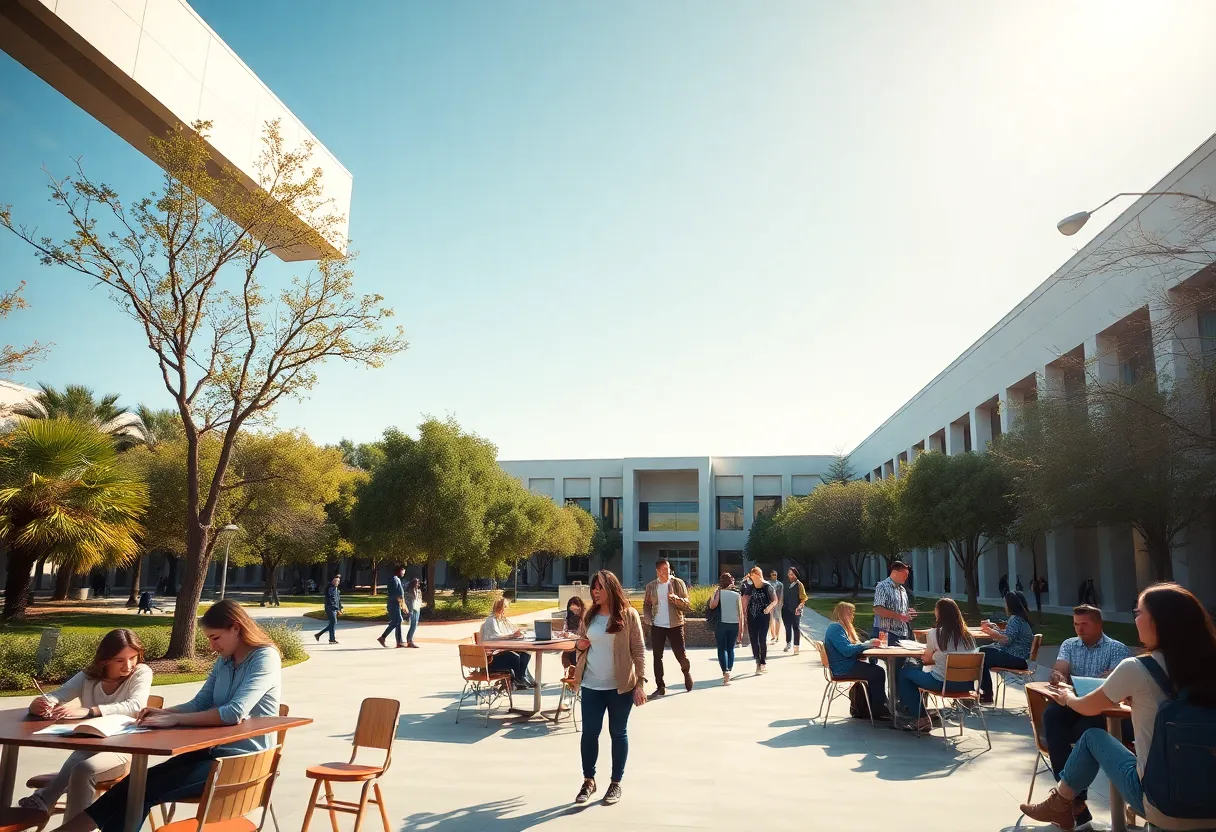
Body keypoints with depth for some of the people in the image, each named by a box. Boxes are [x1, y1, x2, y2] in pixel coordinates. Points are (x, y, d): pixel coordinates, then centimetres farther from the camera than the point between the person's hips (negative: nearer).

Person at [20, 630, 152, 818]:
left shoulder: (141, 673, -8)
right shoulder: (87, 677, 4)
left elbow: (135, 706, -27)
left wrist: (88, 711, -40)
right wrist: (40, 704, -33)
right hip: (88, 746, 4)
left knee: (84, 769, -34)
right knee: (73, 768, -32)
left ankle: (43, 799, -23)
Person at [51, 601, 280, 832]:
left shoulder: (265, 659, -17)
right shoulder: (224, 661, 12)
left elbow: (234, 713, -28)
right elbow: (199, 704, 14)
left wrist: (174, 719, -24)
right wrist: (163, 712, -6)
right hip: (214, 750, 8)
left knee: (146, 790, -17)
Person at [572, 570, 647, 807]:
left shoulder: (628, 614, -8)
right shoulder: (589, 615, 4)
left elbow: (639, 650, -7)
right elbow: (581, 643, 18)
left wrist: (640, 682, -11)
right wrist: (580, 645, -6)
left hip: (620, 686, -3)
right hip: (591, 685, 3)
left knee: (618, 733, 9)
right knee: (589, 732, 6)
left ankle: (616, 783, 23)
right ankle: (588, 780, 24)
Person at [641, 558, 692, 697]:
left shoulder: (678, 583, -3)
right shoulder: (651, 586, 4)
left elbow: (686, 604, -5)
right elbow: (646, 605, 12)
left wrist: (676, 599, -25)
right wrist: (648, 620, -4)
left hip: (675, 625, -2)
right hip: (657, 626, 2)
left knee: (680, 654, 1)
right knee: (657, 657, 3)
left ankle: (687, 671, 33)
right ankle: (660, 687, 13)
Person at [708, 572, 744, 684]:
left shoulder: (719, 593, -1)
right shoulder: (737, 595, 6)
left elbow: (712, 605, -20)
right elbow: (740, 613, 5)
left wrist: (714, 593, -5)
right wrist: (740, 630, 10)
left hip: (721, 624, -3)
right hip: (734, 624, 3)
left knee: (722, 649, 1)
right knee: (731, 649, 16)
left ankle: (725, 671, -17)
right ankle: (729, 672, 19)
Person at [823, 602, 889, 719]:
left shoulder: (843, 627, 19)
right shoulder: (835, 628, -15)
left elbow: (853, 645, 16)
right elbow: (847, 650, -24)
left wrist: (870, 643, -1)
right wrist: (868, 644, -19)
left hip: (848, 665, 10)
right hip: (843, 669, -10)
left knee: (877, 670, 1)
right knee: (878, 672, -13)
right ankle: (878, 711, -4)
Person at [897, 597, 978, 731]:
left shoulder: (934, 633, -11)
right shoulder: (967, 635, 3)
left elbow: (926, 660, 2)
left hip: (942, 683, -6)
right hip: (966, 684, 7)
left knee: (904, 673, 15)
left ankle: (920, 718, 16)